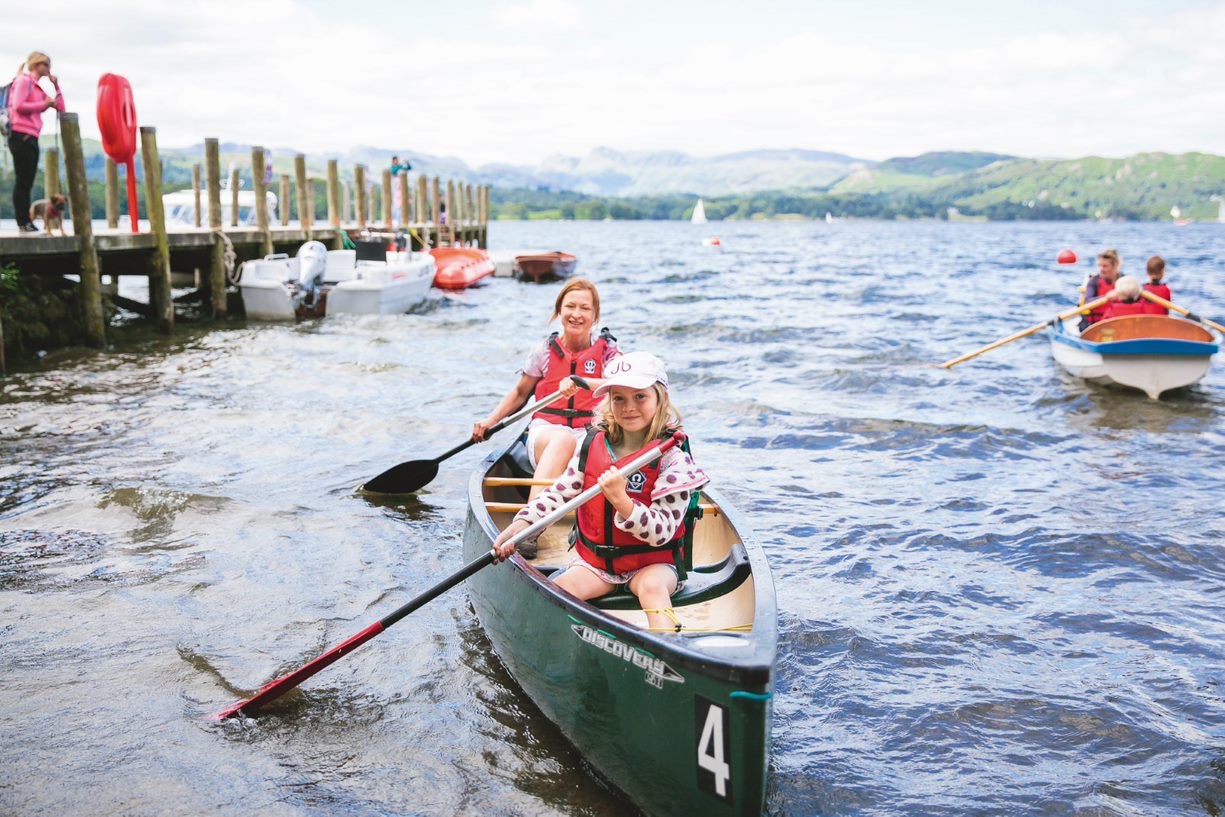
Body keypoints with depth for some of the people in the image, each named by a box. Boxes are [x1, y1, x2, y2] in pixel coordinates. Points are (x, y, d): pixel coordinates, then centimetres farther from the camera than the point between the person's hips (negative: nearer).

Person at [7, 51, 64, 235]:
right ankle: (23, 223, -8)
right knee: (22, 181, -8)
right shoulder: (24, 80, -3)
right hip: (21, 136, -9)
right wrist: (44, 104, -10)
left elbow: (61, 108, 20)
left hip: (31, 138, 9)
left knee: (27, 183, 7)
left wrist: (56, 85, 13)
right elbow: (18, 106, -16)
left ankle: (27, 223, 8)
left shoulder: (38, 87, 19)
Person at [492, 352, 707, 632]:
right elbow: (559, 493, 5)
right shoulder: (593, 446, 2)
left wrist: (621, 501, -32)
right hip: (594, 561, 4)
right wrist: (522, 523, -13)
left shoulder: (671, 459, -12)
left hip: (652, 562, -4)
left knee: (652, 586, -37)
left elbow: (661, 533, -17)